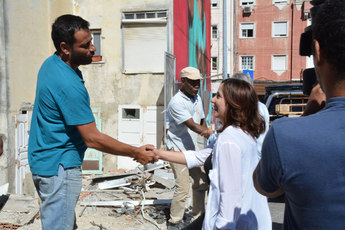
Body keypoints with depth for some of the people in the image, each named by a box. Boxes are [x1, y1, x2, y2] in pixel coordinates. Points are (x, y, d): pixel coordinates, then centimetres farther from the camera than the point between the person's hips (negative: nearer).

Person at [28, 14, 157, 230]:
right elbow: (92, 138, -24)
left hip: (47, 161, 10)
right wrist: (137, 153, -16)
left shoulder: (51, 64, 4)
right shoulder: (68, 84, -27)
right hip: (59, 168, -10)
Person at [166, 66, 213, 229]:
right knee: (183, 187, -9)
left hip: (193, 148, 8)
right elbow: (193, 126, -27)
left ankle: (198, 215, 30)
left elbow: (202, 122, 17)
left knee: (201, 182, 12)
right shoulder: (176, 102, -19)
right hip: (179, 149, -8)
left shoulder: (197, 98, 8)